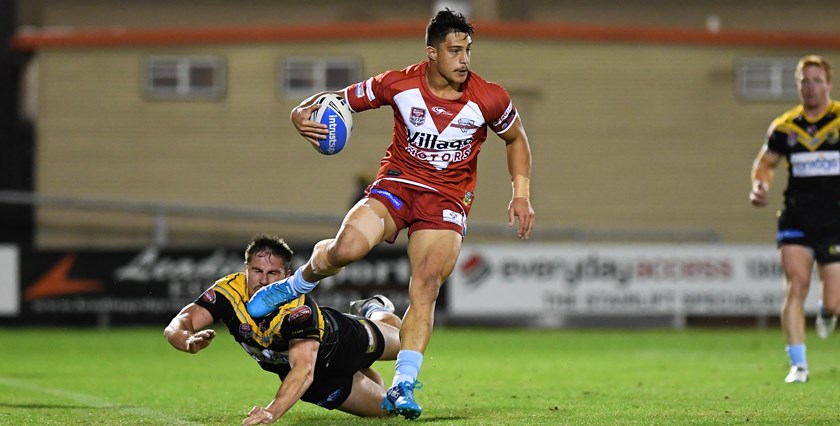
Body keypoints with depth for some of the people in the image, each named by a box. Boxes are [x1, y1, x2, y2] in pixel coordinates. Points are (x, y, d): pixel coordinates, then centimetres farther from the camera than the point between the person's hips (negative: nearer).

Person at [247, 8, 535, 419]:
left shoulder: (489, 99, -9)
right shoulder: (399, 84, -11)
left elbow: (516, 138, 10)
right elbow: (340, 100, 0)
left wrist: (521, 195, 1)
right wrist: (303, 115, -21)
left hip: (448, 200, 0)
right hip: (396, 184, 0)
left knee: (425, 289, -17)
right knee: (348, 247, -26)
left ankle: (403, 387, -12)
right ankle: (295, 285, 6)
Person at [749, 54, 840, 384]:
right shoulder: (785, 127, 5)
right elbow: (766, 161, 19)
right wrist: (760, 184, -3)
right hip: (796, 218, 2)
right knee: (795, 285, -15)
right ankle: (798, 365, -8)